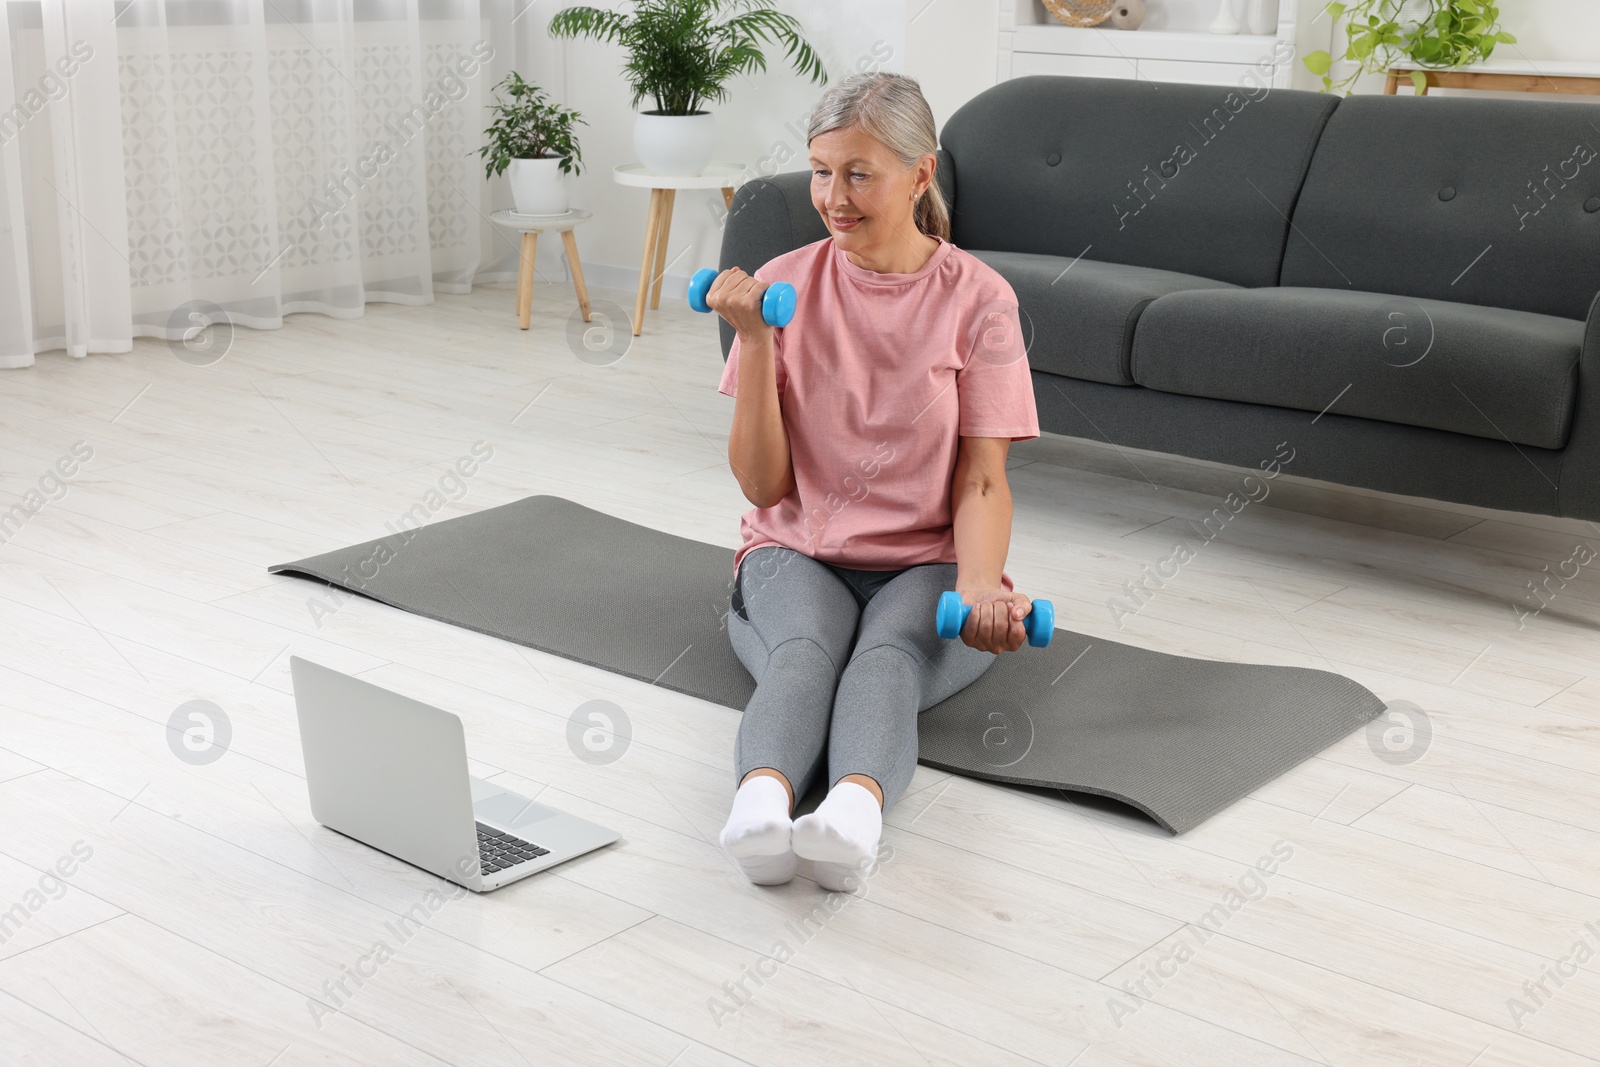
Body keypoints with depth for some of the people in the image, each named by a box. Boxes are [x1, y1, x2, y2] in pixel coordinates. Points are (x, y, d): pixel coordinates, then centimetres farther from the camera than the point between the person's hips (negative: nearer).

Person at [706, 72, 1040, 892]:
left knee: (889, 654, -35)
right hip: (796, 553, 1)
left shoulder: (977, 299, -2)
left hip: (927, 564, -1)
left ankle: (854, 811, -64)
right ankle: (761, 803, -63)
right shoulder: (783, 285, 1)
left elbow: (980, 480, -6)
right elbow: (763, 486, -2)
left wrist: (980, 587, -27)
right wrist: (753, 340, -14)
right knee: (804, 650, -34)